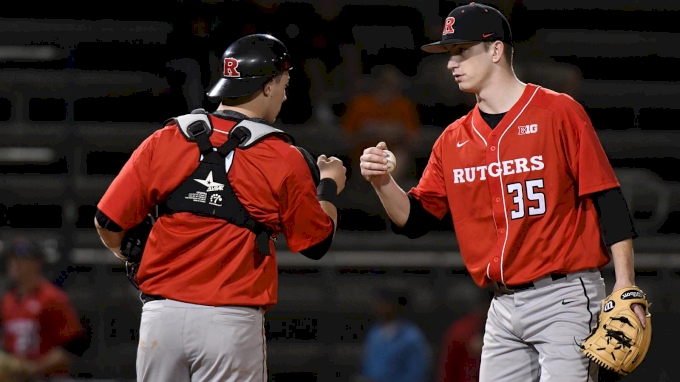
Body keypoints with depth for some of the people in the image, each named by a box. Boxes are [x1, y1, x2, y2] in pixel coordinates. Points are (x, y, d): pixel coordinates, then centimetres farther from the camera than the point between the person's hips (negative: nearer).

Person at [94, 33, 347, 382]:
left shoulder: (166, 141, 3)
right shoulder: (285, 160, -2)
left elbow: (108, 223, 3)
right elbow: (317, 243, 9)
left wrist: (137, 263, 24)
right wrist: (329, 187, 27)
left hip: (162, 314, 3)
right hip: (232, 323, -2)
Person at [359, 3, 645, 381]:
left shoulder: (559, 112, -4)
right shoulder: (453, 140, 12)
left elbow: (607, 198, -7)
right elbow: (415, 220, 13)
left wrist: (625, 286, -15)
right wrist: (383, 183, -7)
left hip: (565, 297, -6)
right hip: (504, 306, 6)